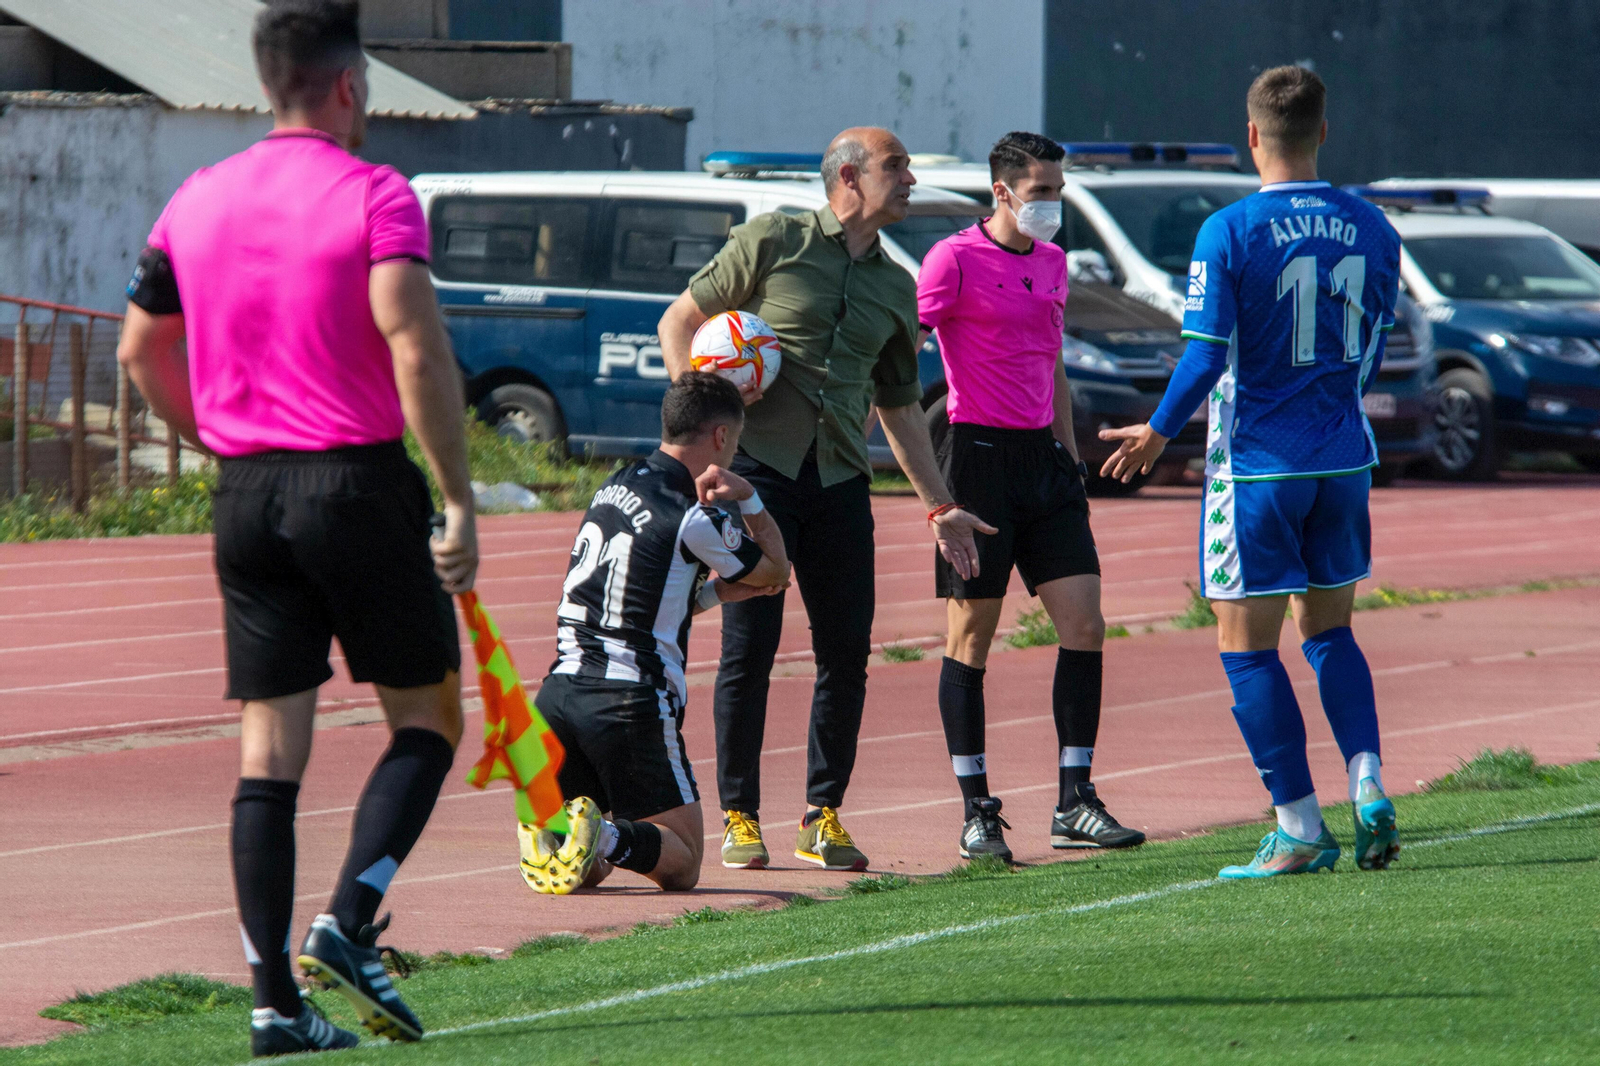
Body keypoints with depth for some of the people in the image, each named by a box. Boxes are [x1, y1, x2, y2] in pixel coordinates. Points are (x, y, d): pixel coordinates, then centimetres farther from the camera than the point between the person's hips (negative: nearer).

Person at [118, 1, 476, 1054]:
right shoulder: (373, 194, -8)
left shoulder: (197, 200, 10)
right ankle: (348, 923, -11)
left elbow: (142, 350, 17)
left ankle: (275, 998, 1)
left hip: (246, 495, 5)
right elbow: (414, 343, -18)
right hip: (360, 483, -5)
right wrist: (459, 501, -17)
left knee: (270, 747, 5)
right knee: (427, 717, 9)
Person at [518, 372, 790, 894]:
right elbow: (775, 574, 11)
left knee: (590, 867, 18)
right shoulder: (696, 518, -8)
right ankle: (610, 837, -24)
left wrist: (716, 592, 18)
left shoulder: (613, 488, 13)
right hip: (632, 701, -6)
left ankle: (552, 830, -14)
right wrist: (750, 498, 9)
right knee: (682, 865, 5)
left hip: (559, 690, 6)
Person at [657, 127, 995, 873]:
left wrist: (939, 506, 20)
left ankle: (823, 816, 12)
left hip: (840, 479, 5)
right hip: (757, 468, -5)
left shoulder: (895, 288, 17)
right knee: (749, 646, -6)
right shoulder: (773, 242, 3)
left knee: (847, 651, 1)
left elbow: (899, 406, 24)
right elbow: (678, 322, 7)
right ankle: (738, 818, 2)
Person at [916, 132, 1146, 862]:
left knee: (1084, 624, -1)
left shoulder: (1052, 262, 14)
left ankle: (1074, 803, 3)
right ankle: (977, 813, 5)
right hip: (979, 455, -7)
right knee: (971, 635, -1)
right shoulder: (956, 259, -7)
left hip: (1041, 455, 7)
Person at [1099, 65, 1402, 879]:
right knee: (1329, 632, 19)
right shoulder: (1370, 230, 2)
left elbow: (1206, 357, -14)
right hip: (1344, 459, 5)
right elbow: (1371, 355, 11)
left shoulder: (1230, 232, -13)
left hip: (1256, 465, -5)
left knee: (1247, 647, 2)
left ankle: (1300, 828, -1)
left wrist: (1158, 433, 2)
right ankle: (1369, 790, 2)